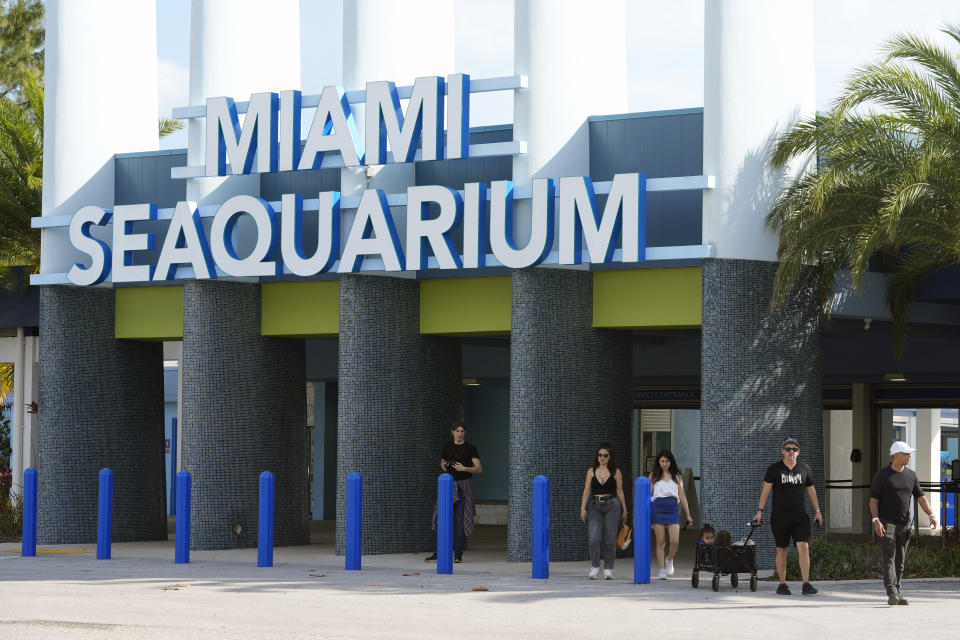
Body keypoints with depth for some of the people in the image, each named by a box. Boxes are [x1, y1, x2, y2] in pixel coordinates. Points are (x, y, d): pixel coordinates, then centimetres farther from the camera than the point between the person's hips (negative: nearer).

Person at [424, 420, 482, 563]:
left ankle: (458, 553, 0)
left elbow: (479, 469, -5)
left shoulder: (470, 448, 0)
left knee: (460, 520, -6)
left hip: (464, 485, -3)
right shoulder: (447, 446, 10)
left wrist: (464, 468, -20)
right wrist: (443, 466, 0)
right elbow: (442, 462, 24)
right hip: (449, 485, 3)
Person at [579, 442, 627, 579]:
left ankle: (608, 569, 6)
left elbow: (620, 492, 8)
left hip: (612, 506, -1)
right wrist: (583, 508, -2)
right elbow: (587, 491, 7)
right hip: (595, 506, 1)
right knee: (594, 538, -12)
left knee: (610, 539, -1)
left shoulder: (615, 472, 5)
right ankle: (595, 567, -1)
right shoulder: (591, 471, 9)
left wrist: (624, 511, 8)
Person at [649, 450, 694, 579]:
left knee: (675, 541, -10)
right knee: (660, 541, -2)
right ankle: (662, 570, 5)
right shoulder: (654, 475, 10)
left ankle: (670, 560, 20)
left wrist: (688, 515, 12)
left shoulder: (677, 476, 13)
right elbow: (648, 493, 10)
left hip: (673, 509, 1)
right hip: (658, 508, -1)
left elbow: (682, 496, 15)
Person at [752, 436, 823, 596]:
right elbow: (765, 490, -1)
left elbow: (811, 490, 18)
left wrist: (817, 511, 15)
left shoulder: (804, 469, 10)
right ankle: (782, 584, 13)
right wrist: (760, 511, -8)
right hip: (779, 517, -1)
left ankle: (806, 584, -14)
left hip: (800, 517, 1)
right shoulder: (774, 469, 2)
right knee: (781, 550, 4)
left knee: (804, 547, -12)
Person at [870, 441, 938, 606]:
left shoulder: (911, 475, 10)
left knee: (900, 560, 8)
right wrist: (876, 520, -18)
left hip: (904, 524, 5)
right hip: (886, 523, -5)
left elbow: (920, 497, 11)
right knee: (889, 556, -17)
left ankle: (896, 594, 15)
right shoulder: (882, 475, -4)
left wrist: (931, 515, -4)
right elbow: (873, 500, -6)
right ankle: (891, 593, -27)